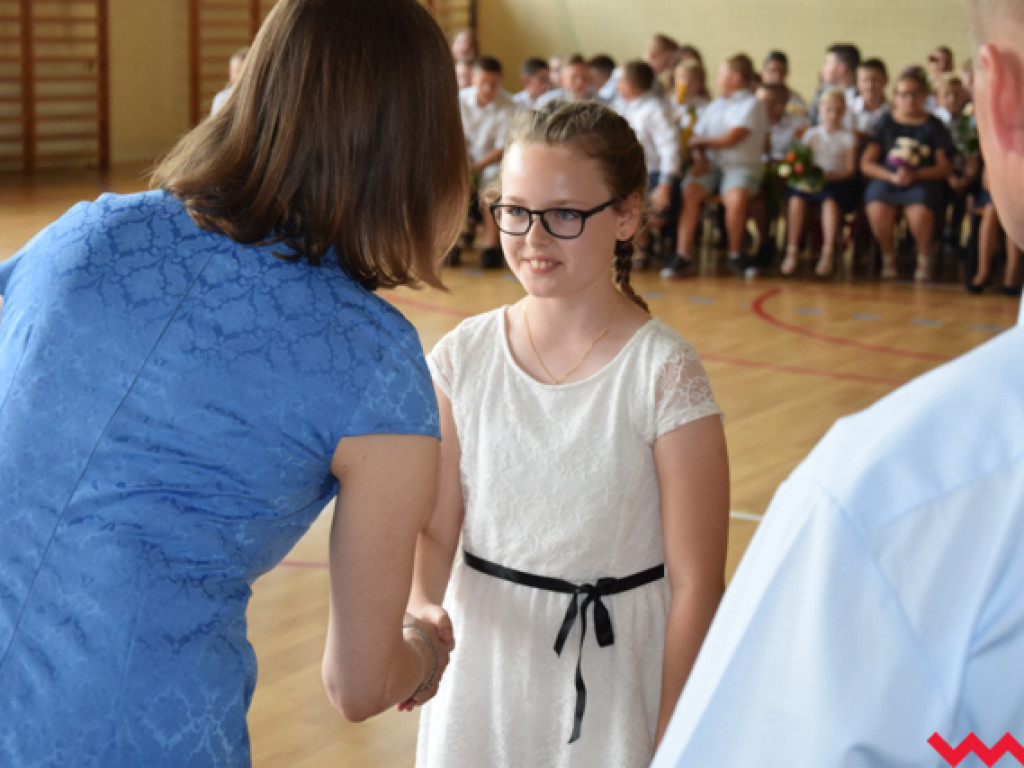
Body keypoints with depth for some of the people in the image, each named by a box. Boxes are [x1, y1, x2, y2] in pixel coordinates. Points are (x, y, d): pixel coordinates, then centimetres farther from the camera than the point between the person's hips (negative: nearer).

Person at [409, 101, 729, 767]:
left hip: (611, 691, -3)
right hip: (481, 677, 3)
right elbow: (432, 529, 0)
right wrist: (419, 611, -21)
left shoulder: (664, 374, -14)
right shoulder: (465, 356, -3)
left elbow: (694, 586, -12)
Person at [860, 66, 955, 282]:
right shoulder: (886, 122, 11)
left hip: (924, 181, -1)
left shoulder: (933, 126, 9)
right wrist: (891, 176, -12)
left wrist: (915, 175, -13)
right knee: (877, 208, -34)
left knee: (920, 211, -36)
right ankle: (887, 256, -3)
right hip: (886, 179, 1)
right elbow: (866, 164, 5)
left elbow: (945, 167, 3)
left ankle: (924, 257, -3)